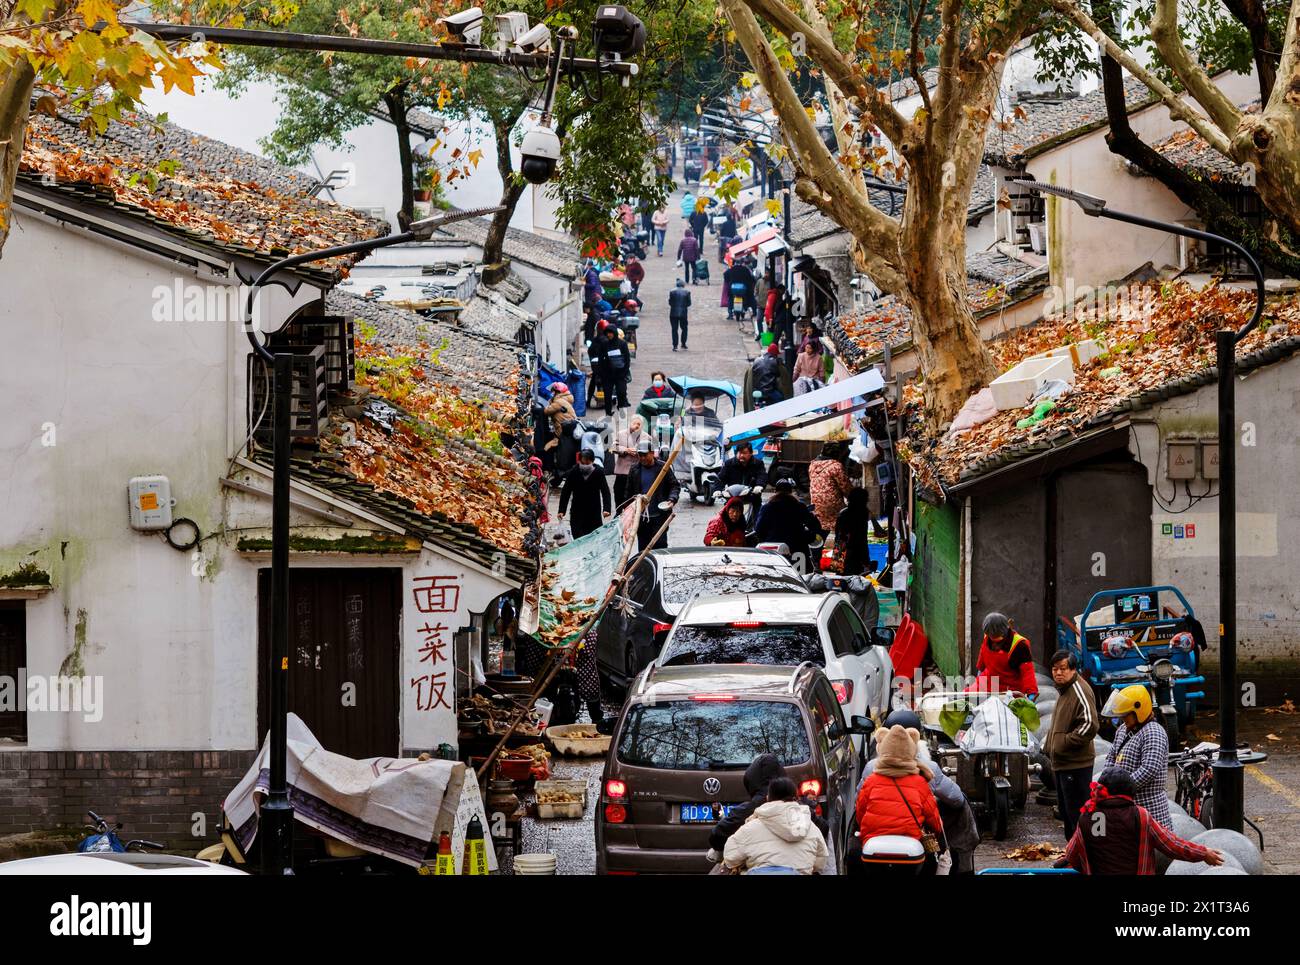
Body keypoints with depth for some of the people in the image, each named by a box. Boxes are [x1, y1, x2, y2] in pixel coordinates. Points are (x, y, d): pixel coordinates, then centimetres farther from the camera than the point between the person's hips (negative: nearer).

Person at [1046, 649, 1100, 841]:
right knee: (1066, 810, 19)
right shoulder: (1064, 690, 17)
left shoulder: (1080, 690, -17)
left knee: (1076, 812, -9)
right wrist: (1051, 746, 18)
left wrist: (1065, 742, -21)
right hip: (1062, 763, 11)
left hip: (1076, 765, -11)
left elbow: (1089, 724, -26)